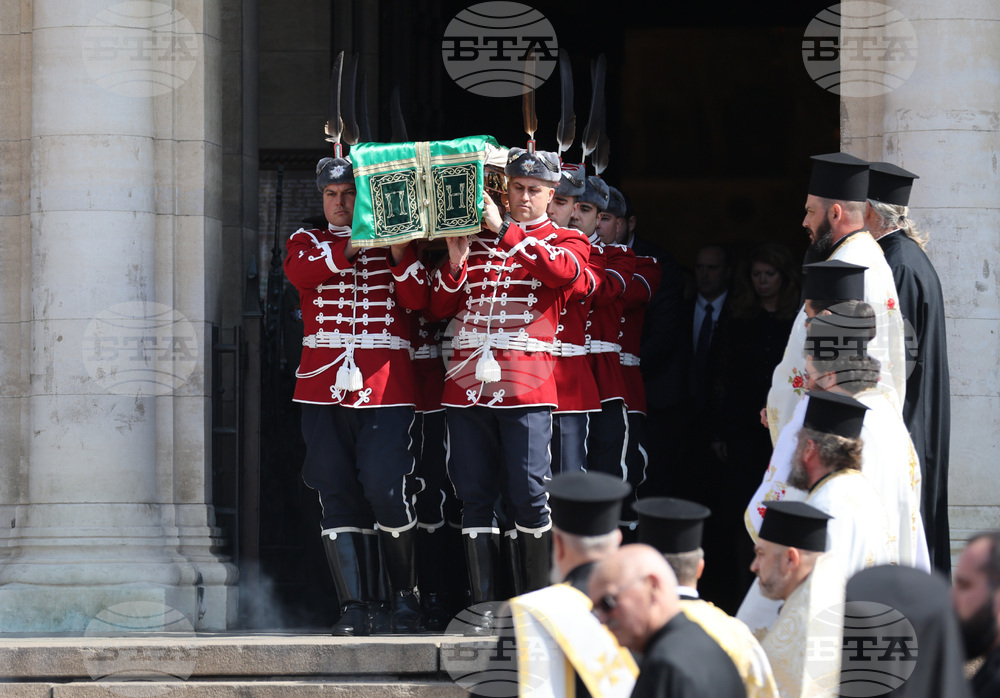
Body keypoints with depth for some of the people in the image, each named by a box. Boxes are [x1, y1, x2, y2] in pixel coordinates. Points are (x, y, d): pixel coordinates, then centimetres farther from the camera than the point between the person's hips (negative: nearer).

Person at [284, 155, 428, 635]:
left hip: (385, 384, -1)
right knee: (339, 495, -2)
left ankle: (404, 595, 8)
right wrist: (352, 247, -17)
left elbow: (417, 301, -3)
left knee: (386, 488, -10)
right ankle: (353, 607, -1)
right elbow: (300, 272, -9)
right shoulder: (306, 243, 14)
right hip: (325, 382, 2)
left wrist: (400, 253, -15)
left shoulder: (391, 245, 11)